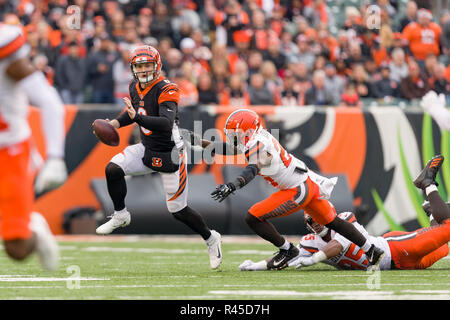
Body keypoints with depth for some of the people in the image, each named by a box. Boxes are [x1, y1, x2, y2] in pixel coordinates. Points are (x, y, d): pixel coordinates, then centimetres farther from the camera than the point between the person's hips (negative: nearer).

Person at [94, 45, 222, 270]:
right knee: (113, 169, -16)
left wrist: (137, 117, -48)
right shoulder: (135, 87, 1)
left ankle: (210, 239, 23)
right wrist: (116, 123, 5)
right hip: (147, 150, 7)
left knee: (179, 211, -2)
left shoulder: (166, 90, -23)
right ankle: (120, 216, 5)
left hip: (170, 155, -7)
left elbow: (167, 123, -37)